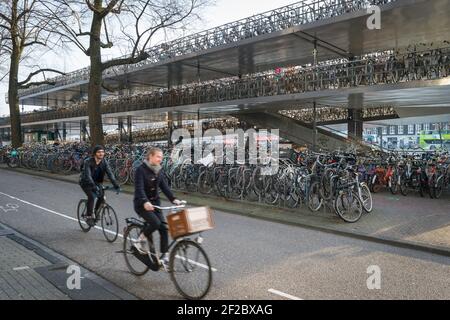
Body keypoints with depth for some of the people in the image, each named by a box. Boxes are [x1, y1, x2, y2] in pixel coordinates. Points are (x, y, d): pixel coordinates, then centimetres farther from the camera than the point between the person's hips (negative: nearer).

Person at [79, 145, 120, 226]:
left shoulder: (104, 162, -13)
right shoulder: (88, 161, -26)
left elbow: (110, 174, -20)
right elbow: (88, 175, -35)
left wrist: (116, 185, -31)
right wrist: (94, 187, -48)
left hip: (96, 182, 4)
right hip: (85, 182, -4)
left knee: (101, 196, -15)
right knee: (91, 196, -25)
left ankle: (95, 212, 10)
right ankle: (89, 217, -11)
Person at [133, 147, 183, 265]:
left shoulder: (160, 171, 5)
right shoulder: (141, 170, -14)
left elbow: (165, 187, -2)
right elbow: (139, 188, -26)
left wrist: (173, 199, -17)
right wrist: (145, 202, -42)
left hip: (155, 202, 6)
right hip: (142, 204, -6)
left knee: (164, 227, -6)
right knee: (155, 223, -25)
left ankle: (164, 255, 4)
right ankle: (141, 240, 3)